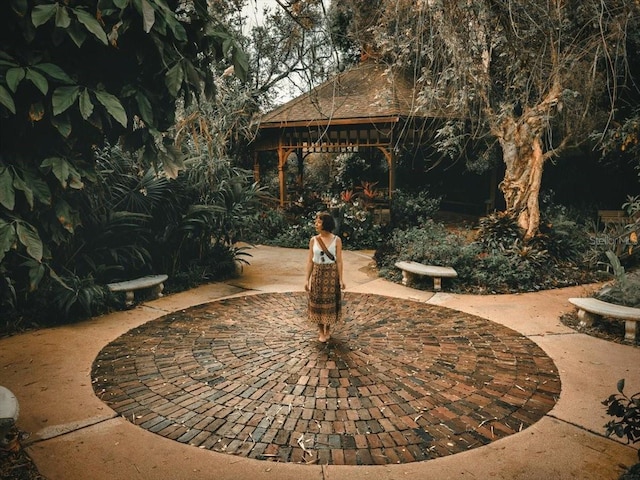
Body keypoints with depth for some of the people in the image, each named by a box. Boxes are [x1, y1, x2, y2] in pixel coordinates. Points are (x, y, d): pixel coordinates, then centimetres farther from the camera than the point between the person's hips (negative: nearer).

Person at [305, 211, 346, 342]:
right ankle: (321, 331, 22)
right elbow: (310, 261, 0)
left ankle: (328, 329, 27)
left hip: (332, 274, -2)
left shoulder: (336, 240, -7)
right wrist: (307, 279, -2)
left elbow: (339, 261, -5)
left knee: (330, 301, 8)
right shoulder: (313, 240, -1)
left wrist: (341, 279, -6)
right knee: (317, 301, 7)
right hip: (317, 273, 2)